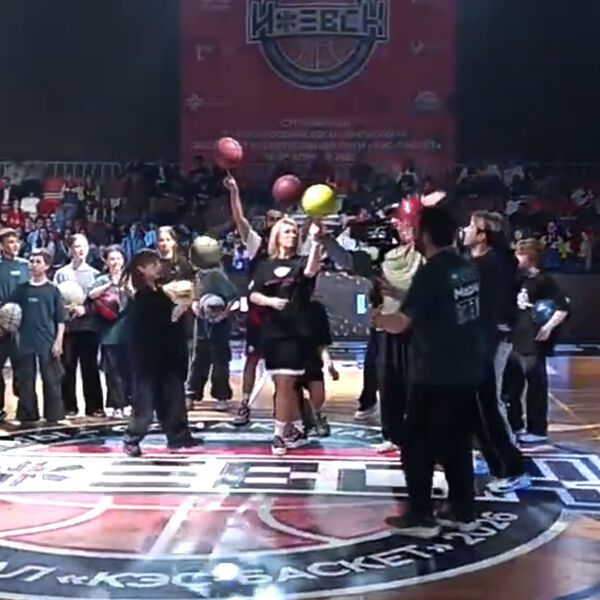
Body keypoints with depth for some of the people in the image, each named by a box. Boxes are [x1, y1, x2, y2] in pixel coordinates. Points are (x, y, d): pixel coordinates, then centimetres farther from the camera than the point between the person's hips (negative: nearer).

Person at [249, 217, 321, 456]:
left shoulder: (300, 263, 0)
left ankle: (280, 435, 0)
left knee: (284, 384, -7)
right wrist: (270, 301, -16)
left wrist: (315, 241, -37)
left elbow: (311, 270, -23)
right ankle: (296, 430, 24)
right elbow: (253, 294, 4)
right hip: (272, 332, 4)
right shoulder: (265, 266, 10)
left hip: (296, 332, -4)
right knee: (285, 385, 11)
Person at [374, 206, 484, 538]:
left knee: (417, 446, 3)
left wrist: (376, 317, 3)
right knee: (457, 443, 17)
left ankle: (420, 516, 5)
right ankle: (463, 511, 21)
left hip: (437, 374, -8)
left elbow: (400, 323, -17)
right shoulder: (467, 268, 8)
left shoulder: (431, 272, -16)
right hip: (467, 369, 8)